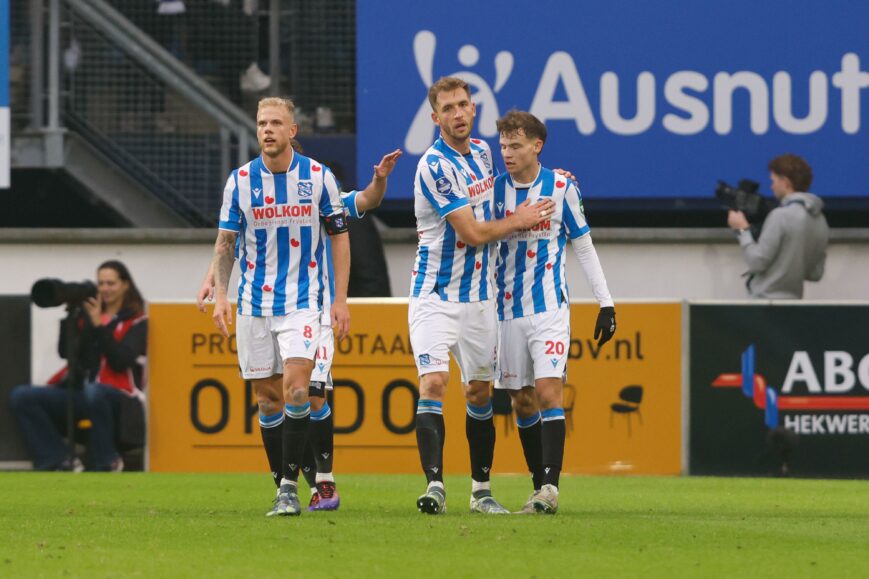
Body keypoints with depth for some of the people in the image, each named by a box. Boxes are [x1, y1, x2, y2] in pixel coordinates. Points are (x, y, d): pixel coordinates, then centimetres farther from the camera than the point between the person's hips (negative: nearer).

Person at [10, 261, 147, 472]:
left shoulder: (137, 321, 2)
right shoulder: (86, 315, 15)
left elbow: (120, 361, -12)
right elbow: (65, 351, 5)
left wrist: (99, 324, -16)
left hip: (118, 397, -5)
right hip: (78, 392, 5)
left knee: (93, 393, -43)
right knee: (21, 396, -14)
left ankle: (106, 463, -20)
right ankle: (62, 462, -16)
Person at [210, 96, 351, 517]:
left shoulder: (319, 177, -3)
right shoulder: (240, 180, 0)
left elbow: (339, 237, 5)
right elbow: (225, 242, 7)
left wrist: (341, 299, 0)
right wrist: (219, 295, -5)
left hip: (302, 302, -2)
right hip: (254, 304, 2)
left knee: (295, 387, -18)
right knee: (268, 399, 4)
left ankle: (290, 484, -15)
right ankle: (282, 489, 14)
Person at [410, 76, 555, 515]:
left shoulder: (482, 152, 8)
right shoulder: (435, 166, -17)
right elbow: (472, 233, -18)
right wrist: (517, 220, -3)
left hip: (478, 295, 7)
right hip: (434, 294, -7)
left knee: (479, 393, 9)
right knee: (433, 382, -20)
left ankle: (481, 490, 17)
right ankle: (434, 484, -25)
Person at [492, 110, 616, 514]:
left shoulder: (561, 187, -2)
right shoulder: (495, 189, 4)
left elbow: (583, 247, 6)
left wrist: (605, 302, 3)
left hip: (549, 308, -3)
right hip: (507, 310, 3)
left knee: (548, 392, -15)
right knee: (522, 402, 4)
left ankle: (551, 487, -20)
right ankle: (540, 488, 11)